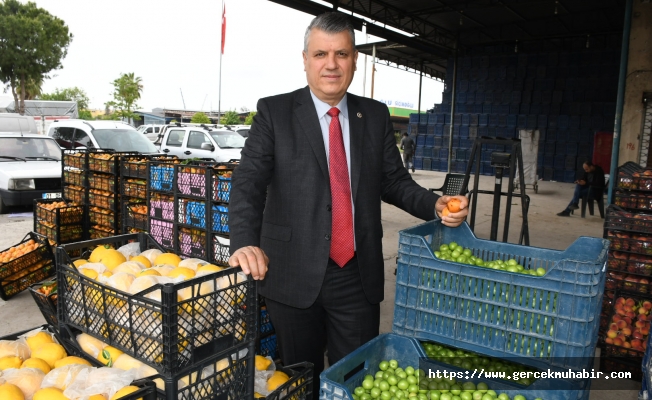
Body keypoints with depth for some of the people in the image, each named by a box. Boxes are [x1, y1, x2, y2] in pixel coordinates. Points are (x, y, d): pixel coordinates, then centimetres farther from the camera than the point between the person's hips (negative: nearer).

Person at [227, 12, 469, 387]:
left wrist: (435, 205, -9)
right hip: (293, 275, -1)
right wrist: (245, 242, -26)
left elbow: (394, 180, 9)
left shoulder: (376, 116, 6)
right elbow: (248, 182, -10)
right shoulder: (274, 112, -2)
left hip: (359, 276, 2)